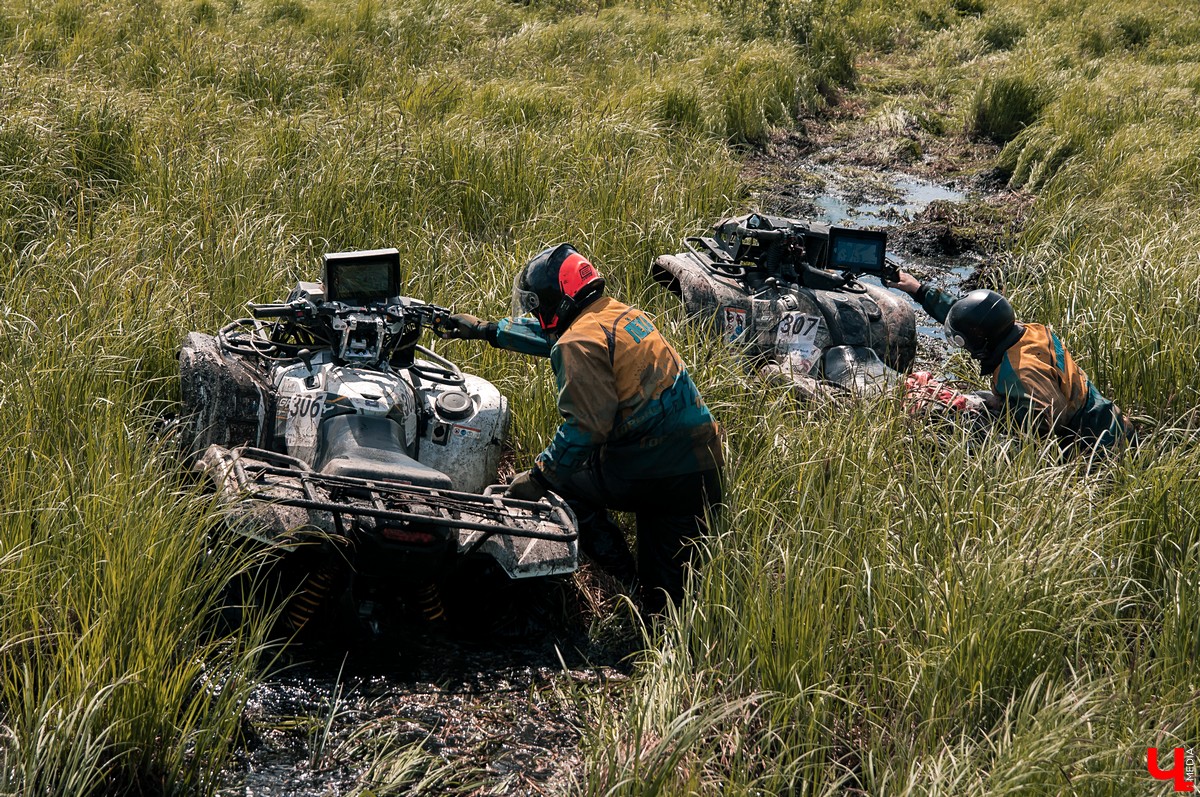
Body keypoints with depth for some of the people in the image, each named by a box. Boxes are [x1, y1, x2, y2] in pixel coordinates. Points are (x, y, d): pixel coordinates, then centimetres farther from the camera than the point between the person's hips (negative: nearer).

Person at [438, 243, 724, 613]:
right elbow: (553, 333, 31)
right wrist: (486, 330, 40)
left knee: (562, 481, 11)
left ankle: (626, 578, 9)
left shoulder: (581, 342, -14)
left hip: (654, 468, -8)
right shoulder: (618, 312, 15)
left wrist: (539, 477, -13)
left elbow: (586, 425, -22)